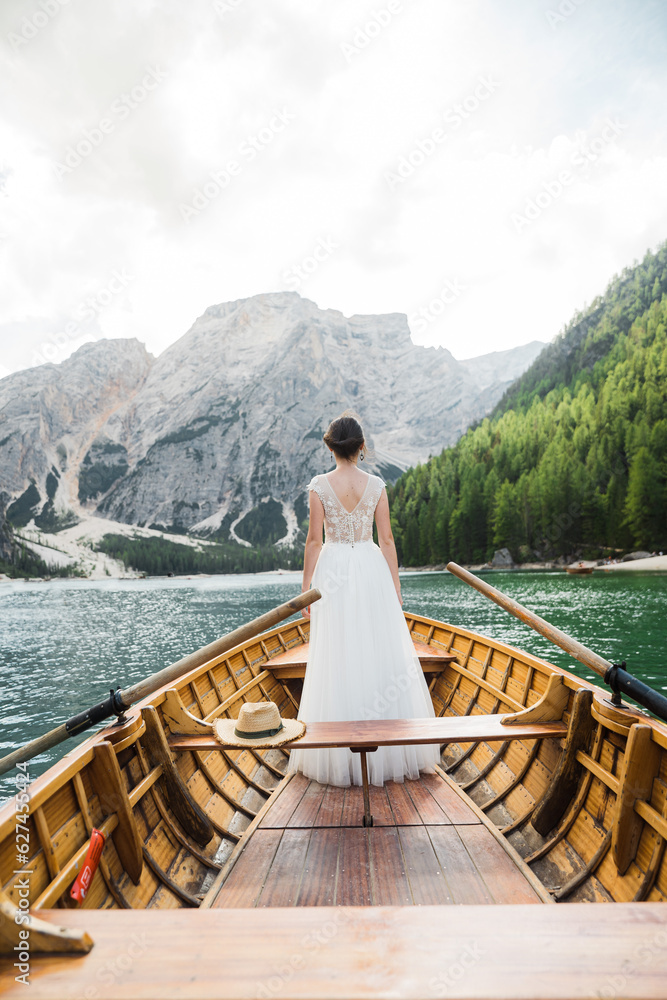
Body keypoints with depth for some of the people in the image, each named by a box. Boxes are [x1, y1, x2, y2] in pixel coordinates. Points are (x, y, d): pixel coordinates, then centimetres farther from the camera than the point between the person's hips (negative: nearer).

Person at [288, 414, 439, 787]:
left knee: (337, 661, 6)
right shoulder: (377, 485, -1)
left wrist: (307, 587, 2)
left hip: (333, 573, -1)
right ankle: (387, 746, 19)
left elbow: (314, 539, -5)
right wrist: (395, 588, 7)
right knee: (382, 656, 9)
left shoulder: (319, 486, -4)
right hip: (372, 572, 1)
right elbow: (387, 540, 0)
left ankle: (340, 754, 15)